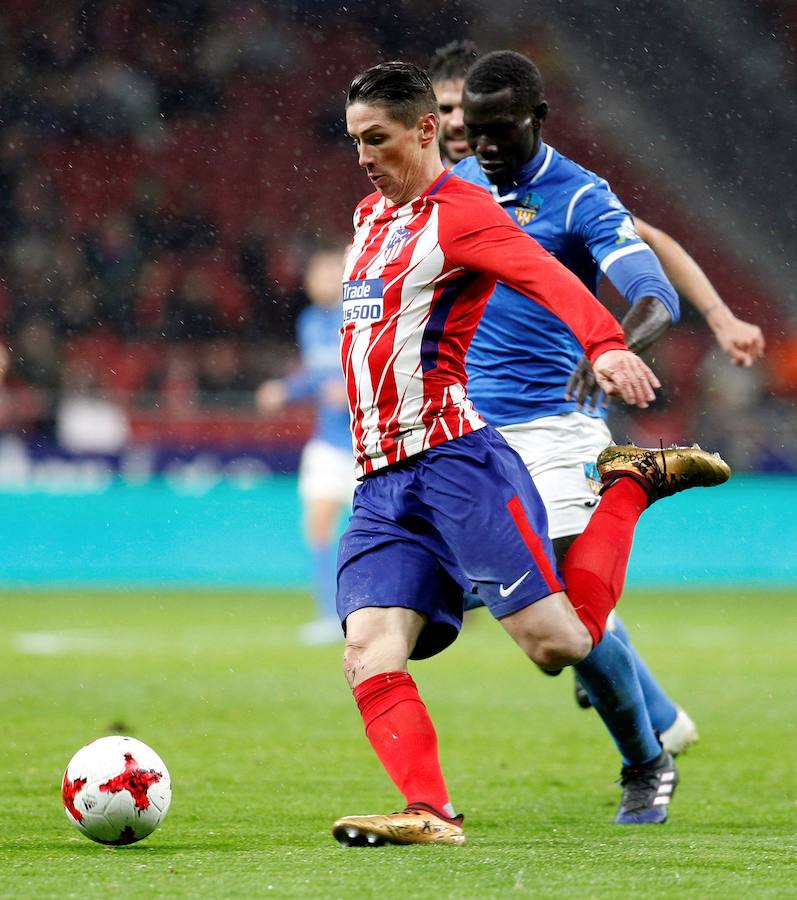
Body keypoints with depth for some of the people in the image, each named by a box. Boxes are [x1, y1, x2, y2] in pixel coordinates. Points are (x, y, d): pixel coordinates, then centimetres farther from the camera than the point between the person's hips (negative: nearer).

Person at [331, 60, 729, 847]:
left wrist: (605, 346, -41)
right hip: (379, 483, 7)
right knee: (368, 654, -14)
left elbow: (547, 278, -23)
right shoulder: (371, 215, 20)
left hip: (455, 459, -7)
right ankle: (429, 812, -21)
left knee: (558, 644, -8)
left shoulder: (459, 212, -6)